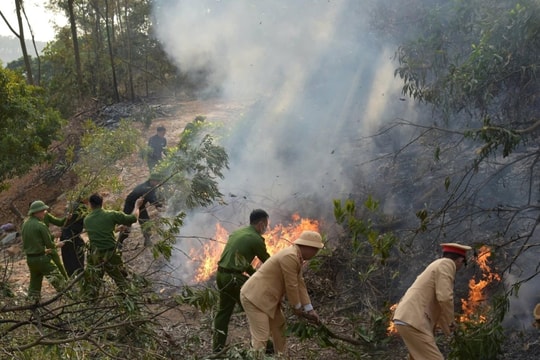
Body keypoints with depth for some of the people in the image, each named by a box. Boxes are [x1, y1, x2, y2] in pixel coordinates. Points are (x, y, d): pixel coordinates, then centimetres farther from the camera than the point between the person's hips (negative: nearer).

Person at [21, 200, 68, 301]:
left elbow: (24, 244, 14)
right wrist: (57, 245, 8)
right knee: (58, 279, -1)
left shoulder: (25, 224, 7)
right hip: (41, 258, -8)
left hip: (29, 258, 8)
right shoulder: (41, 225, -16)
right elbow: (49, 244, -13)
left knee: (35, 282, 18)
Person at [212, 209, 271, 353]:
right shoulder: (256, 239, -9)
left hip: (222, 275, 9)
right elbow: (268, 262, 2)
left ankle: (217, 347, 25)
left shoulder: (237, 232, 16)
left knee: (224, 311, 19)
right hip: (234, 278, -9)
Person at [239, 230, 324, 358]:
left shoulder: (297, 257, 8)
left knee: (278, 325, 22)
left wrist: (309, 309, 12)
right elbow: (291, 285, -18)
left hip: (266, 297, 11)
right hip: (254, 297, -11)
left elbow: (300, 283, 12)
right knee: (261, 336, -12)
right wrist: (297, 307, -2)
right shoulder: (290, 256, -24)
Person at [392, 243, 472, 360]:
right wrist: (450, 321, 0)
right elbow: (444, 297, -16)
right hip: (413, 321, -10)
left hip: (407, 319, 10)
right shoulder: (446, 264, -4)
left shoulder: (436, 265, 24)